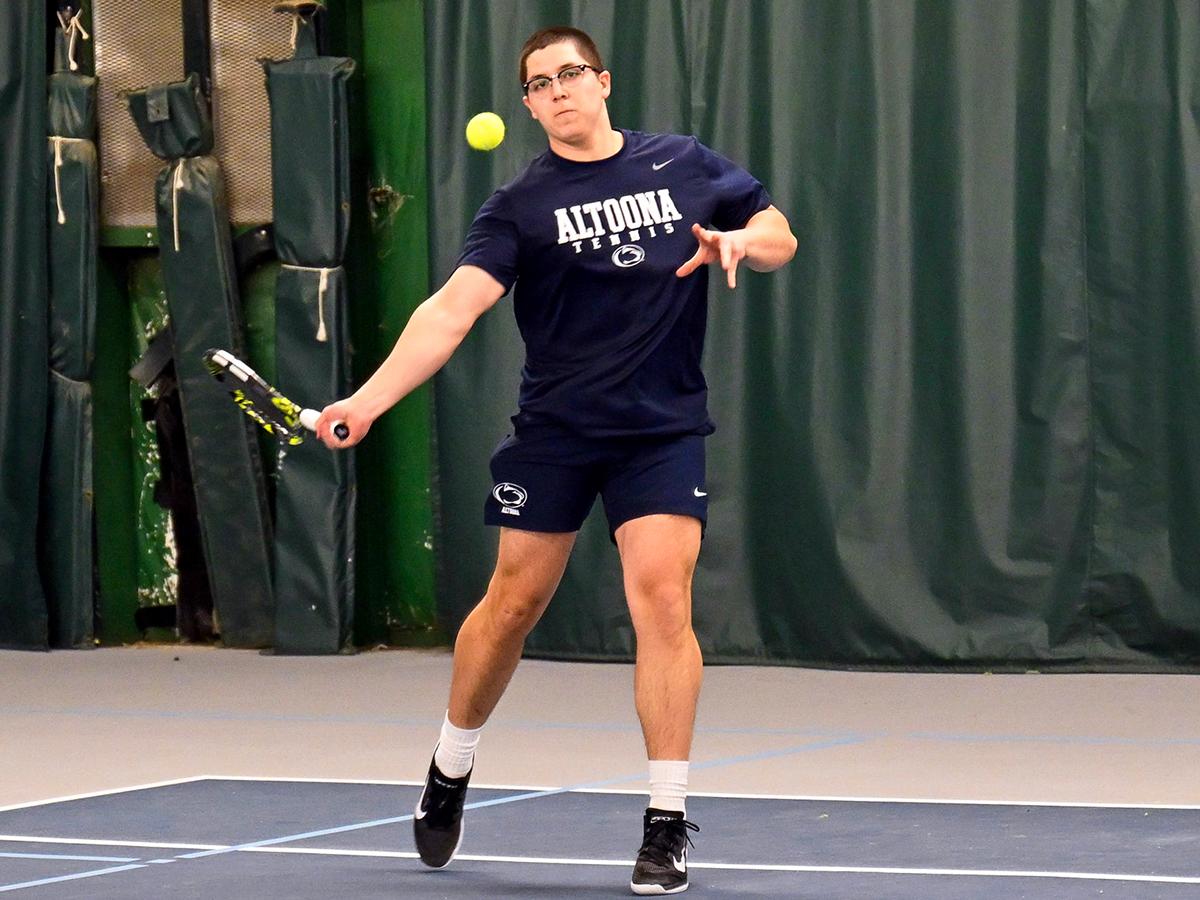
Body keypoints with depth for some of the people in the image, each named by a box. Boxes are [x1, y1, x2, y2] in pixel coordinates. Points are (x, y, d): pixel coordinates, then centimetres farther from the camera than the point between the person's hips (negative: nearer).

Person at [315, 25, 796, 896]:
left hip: (663, 430, 0)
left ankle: (667, 824, -7)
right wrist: (369, 399, -29)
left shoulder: (685, 166, 3)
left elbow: (781, 236, 13)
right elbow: (453, 309, -15)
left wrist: (741, 240, -12)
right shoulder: (521, 205, -5)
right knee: (513, 603, 7)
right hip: (554, 431, 0)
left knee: (663, 601, -13)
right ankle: (451, 770, 32)